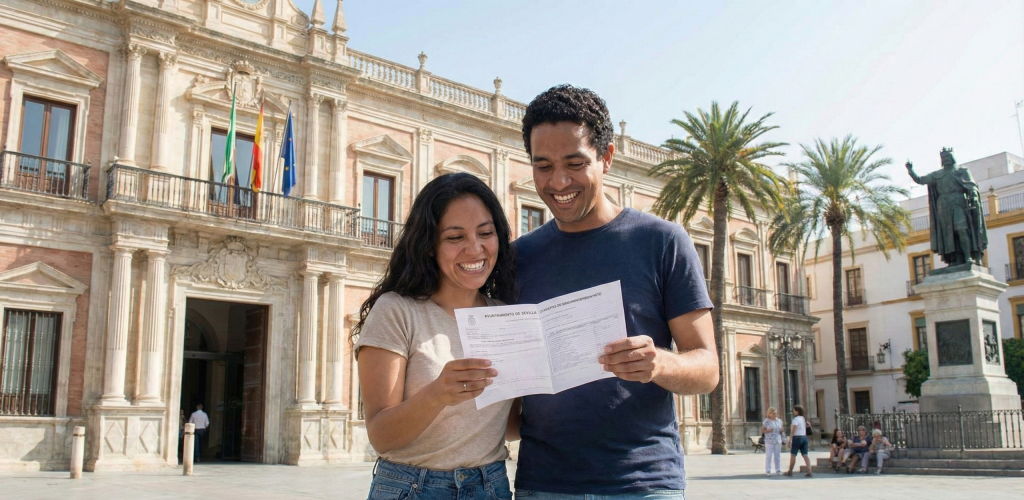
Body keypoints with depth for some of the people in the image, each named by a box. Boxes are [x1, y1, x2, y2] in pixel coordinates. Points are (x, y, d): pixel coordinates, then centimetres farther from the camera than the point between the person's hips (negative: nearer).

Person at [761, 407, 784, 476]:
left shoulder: (779, 421, 10)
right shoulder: (766, 421, -4)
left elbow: (781, 430, 20)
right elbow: (762, 431, -2)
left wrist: (781, 431, -3)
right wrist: (768, 430, -19)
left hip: (778, 441, 4)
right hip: (769, 441, -4)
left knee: (778, 456, 6)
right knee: (769, 456, -5)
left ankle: (778, 470, 12)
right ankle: (767, 471, -2)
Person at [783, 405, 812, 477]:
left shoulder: (796, 419, -13)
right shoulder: (804, 419, 13)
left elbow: (793, 430, -17)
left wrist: (790, 440, -16)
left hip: (797, 438, -7)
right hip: (804, 437, 8)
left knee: (793, 454, 4)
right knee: (805, 455, 3)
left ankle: (790, 471, 13)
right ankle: (809, 472, -7)